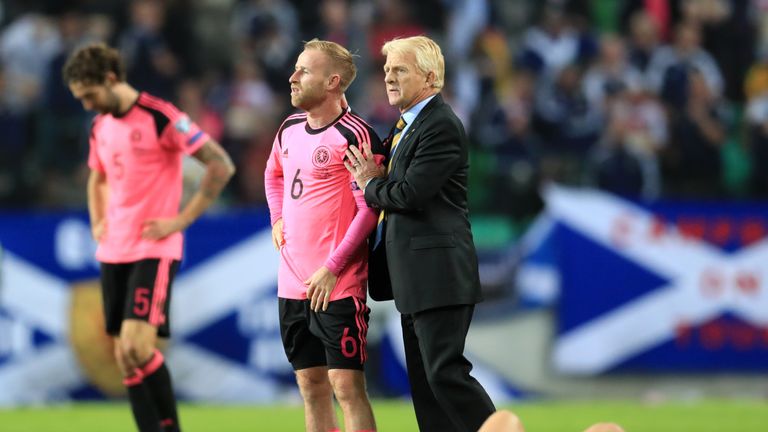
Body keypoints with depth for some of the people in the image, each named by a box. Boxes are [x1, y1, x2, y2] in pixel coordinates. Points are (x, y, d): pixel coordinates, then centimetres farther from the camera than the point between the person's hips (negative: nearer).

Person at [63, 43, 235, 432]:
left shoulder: (160, 117, -12)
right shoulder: (101, 126, 12)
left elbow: (221, 165, -12)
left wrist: (182, 219, -13)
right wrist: (97, 223, 15)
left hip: (154, 250, -8)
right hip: (113, 252, 8)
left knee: (136, 347, -19)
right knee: (125, 357, 3)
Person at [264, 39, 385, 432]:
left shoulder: (356, 136, -13)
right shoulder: (290, 129, 11)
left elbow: (370, 209, -16)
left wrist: (332, 269, -17)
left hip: (337, 286, -8)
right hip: (292, 282, 8)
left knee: (346, 385, -9)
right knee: (311, 385, 10)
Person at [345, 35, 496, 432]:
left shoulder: (441, 127, -14)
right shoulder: (407, 126, 17)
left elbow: (410, 194, -21)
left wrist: (372, 185, -3)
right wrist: (377, 179, 4)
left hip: (438, 272, -10)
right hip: (413, 278, 10)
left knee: (445, 372, -13)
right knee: (423, 380, 10)